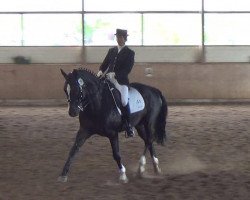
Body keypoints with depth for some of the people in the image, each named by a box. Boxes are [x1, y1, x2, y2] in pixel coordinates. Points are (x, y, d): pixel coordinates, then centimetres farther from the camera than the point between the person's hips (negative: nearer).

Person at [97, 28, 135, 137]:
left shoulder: (130, 53, 3)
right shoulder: (111, 50, 19)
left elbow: (128, 69, -7)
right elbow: (105, 63, 18)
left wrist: (115, 74, -20)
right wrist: (101, 70, -5)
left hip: (121, 80, -6)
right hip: (108, 78, 6)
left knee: (124, 101, -24)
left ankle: (128, 126, -11)